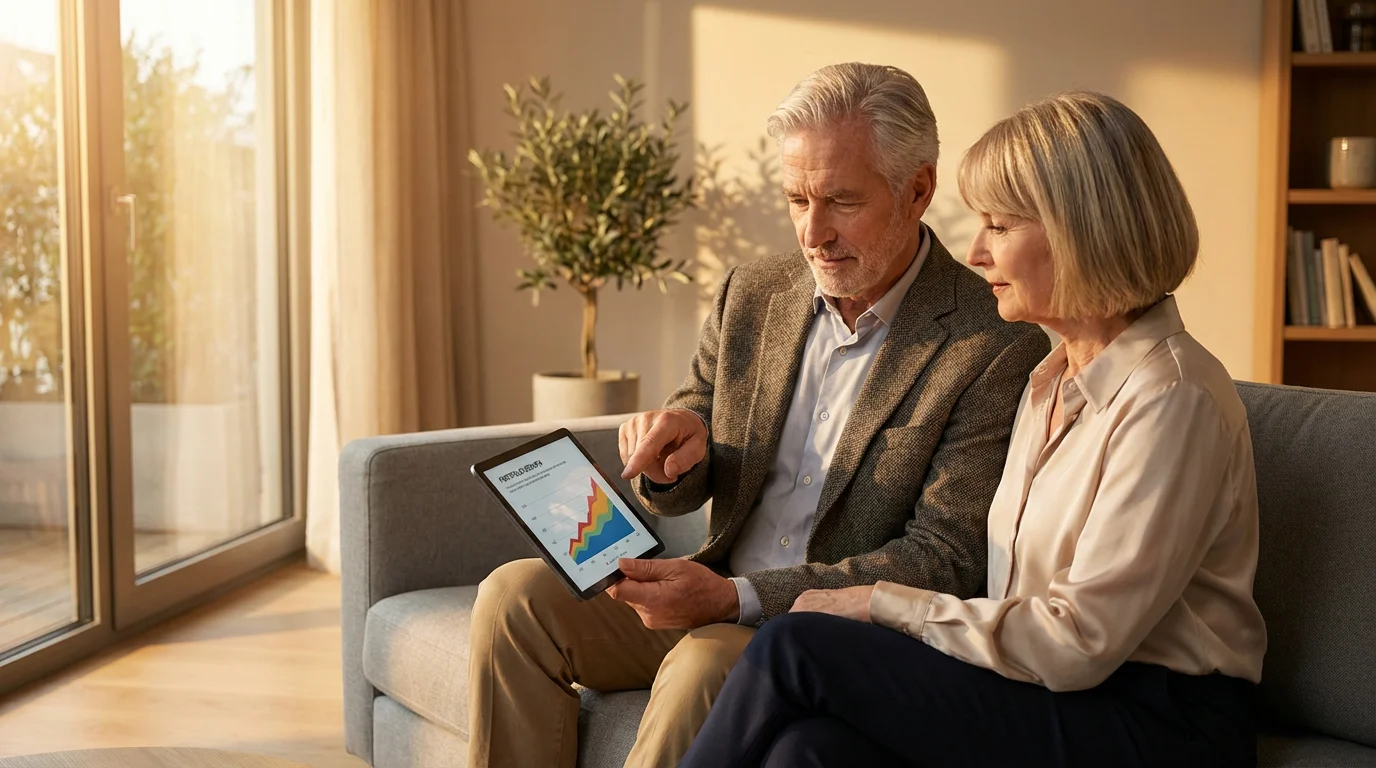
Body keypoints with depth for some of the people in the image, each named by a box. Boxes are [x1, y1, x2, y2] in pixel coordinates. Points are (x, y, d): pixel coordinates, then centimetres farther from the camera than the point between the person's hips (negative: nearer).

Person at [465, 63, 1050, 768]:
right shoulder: (752, 295, 7)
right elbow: (676, 492, 13)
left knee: (706, 664, -34)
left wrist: (737, 598, -25)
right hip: (713, 604, 6)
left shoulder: (1001, 350, -12)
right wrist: (673, 451, -15)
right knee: (516, 594, -13)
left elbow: (945, 560, -16)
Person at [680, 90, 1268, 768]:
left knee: (796, 647, -19)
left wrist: (882, 604, -11)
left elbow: (1078, 644, -19)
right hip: (1057, 698, 7)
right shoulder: (1054, 379, 15)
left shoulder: (1171, 399, -15)